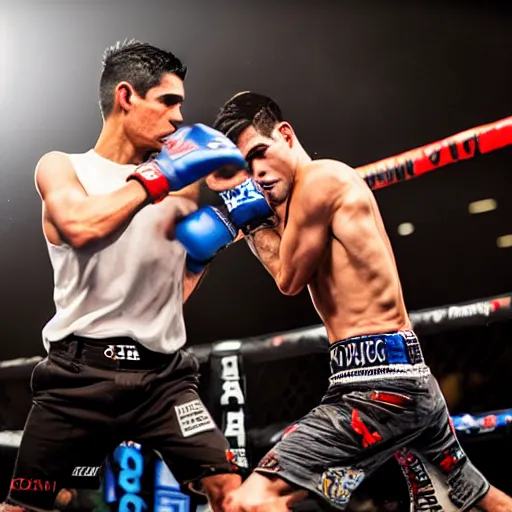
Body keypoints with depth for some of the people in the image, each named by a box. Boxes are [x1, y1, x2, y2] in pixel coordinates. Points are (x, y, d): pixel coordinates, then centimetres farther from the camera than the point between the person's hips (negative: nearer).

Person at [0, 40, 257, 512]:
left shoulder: (181, 182, 13)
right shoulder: (61, 167, 5)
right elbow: (80, 226, -17)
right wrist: (155, 178, -10)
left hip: (163, 373, 2)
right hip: (82, 371, -2)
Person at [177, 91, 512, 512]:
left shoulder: (320, 177, -10)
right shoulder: (329, 187, 18)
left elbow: (288, 278, -4)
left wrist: (251, 212, 5)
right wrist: (236, 193, 12)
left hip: (376, 384, -11)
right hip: (411, 379, 11)